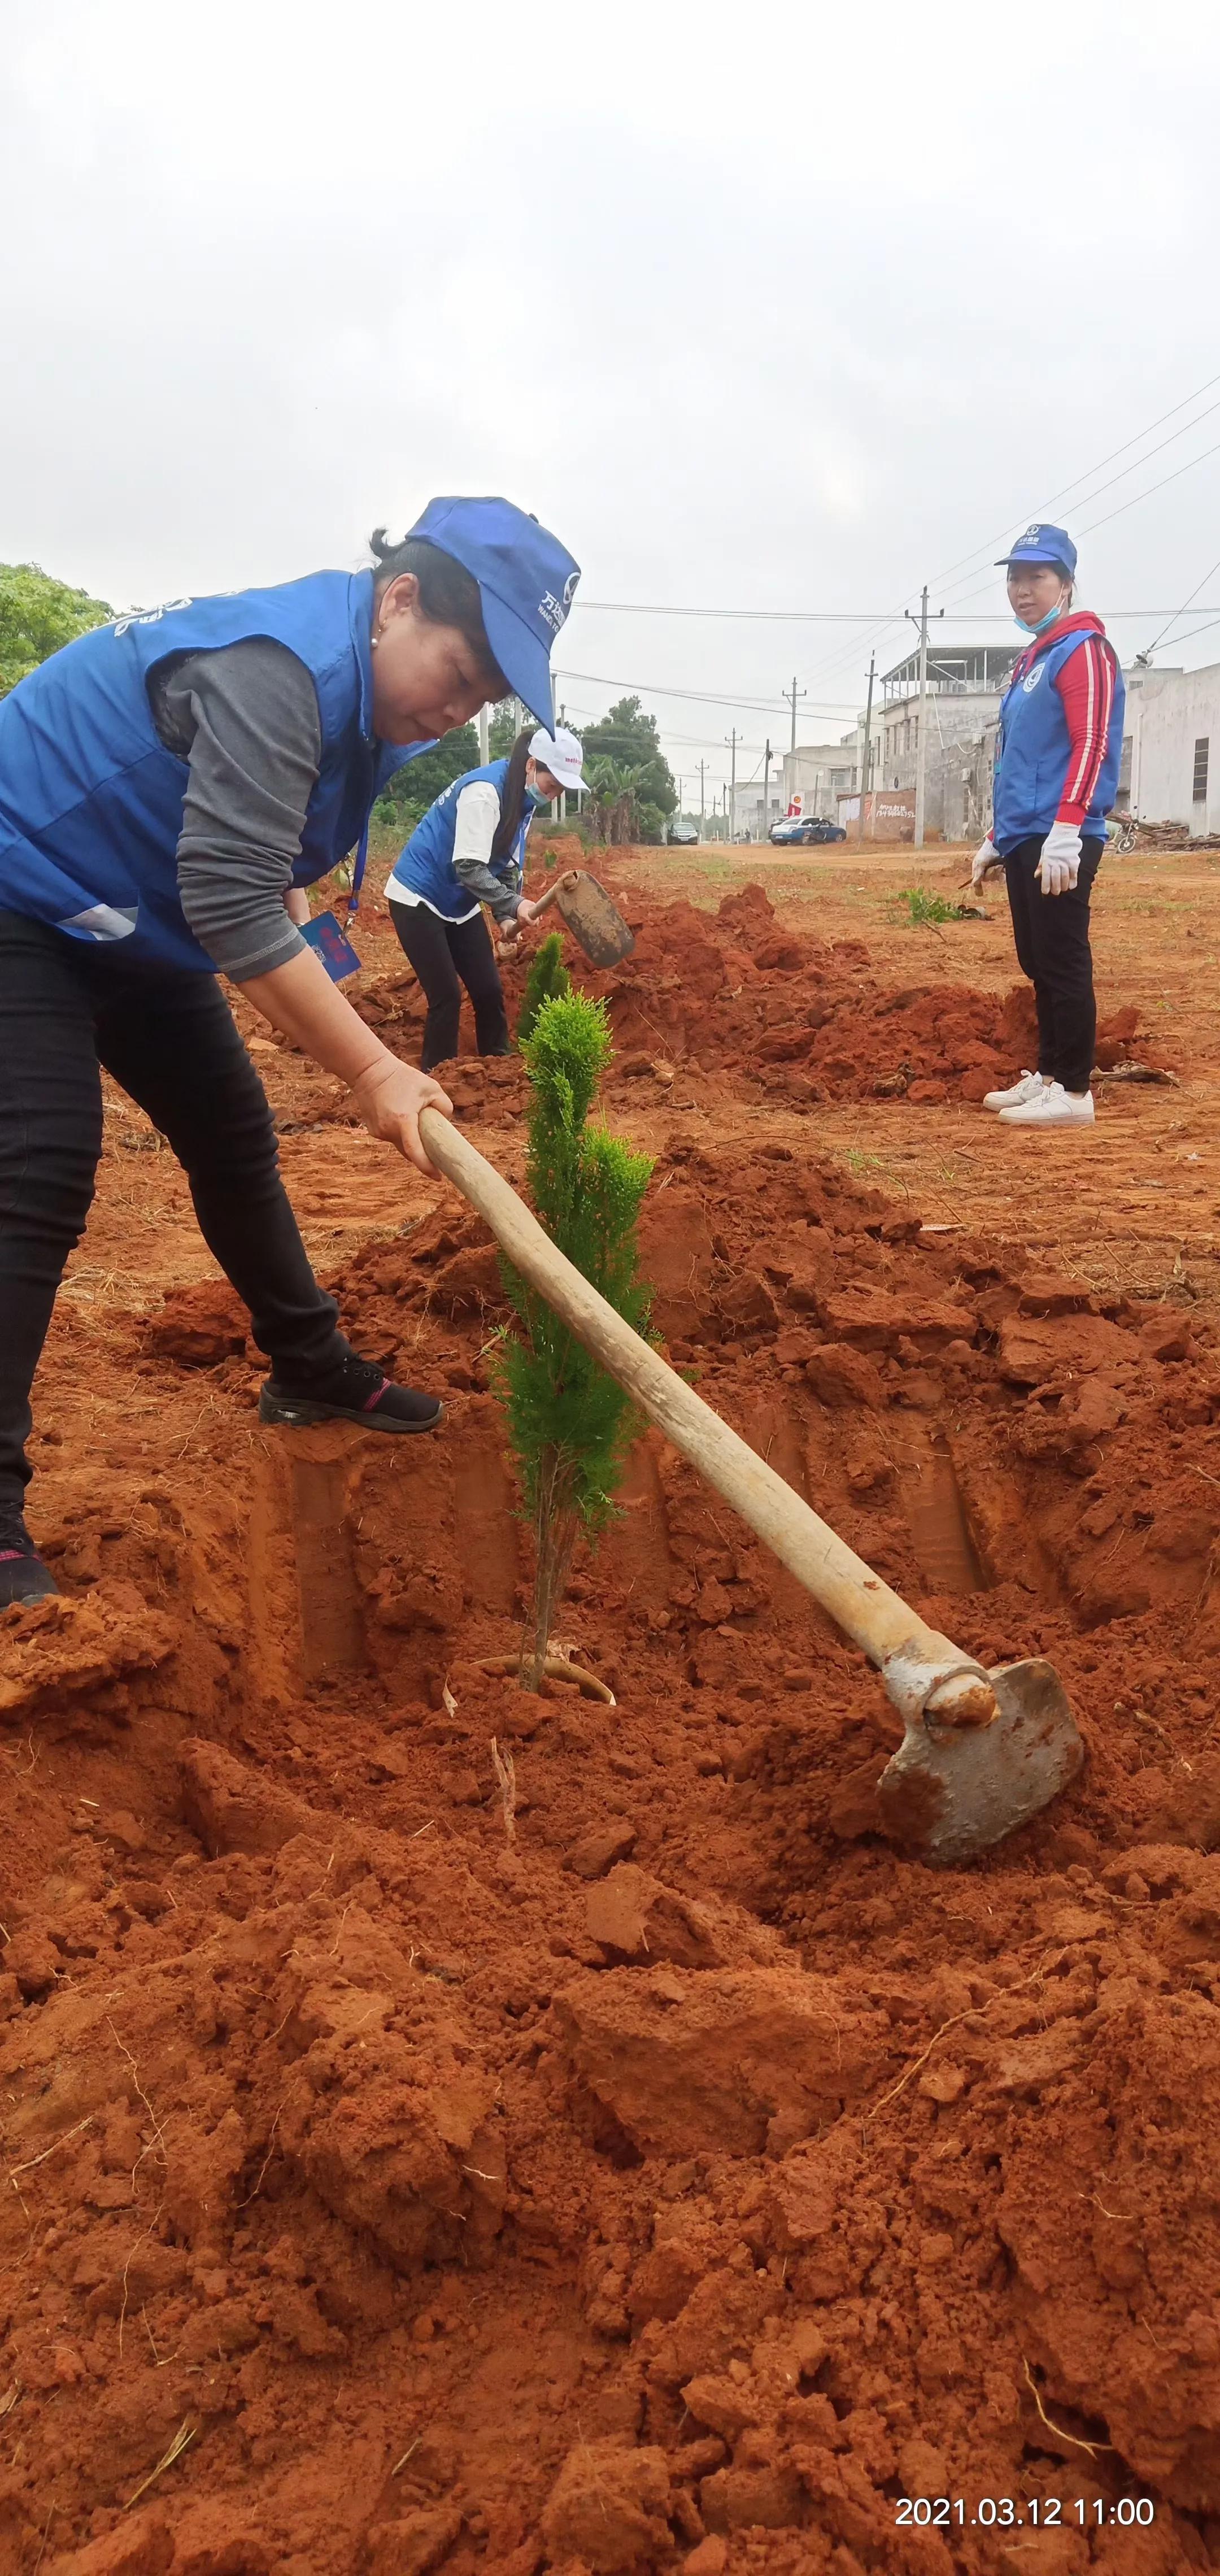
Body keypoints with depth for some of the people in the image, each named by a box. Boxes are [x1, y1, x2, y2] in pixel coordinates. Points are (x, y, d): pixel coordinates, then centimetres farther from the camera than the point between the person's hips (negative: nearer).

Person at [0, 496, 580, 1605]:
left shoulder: (366, 690, 0)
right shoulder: (277, 669, -30)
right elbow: (232, 904, -36)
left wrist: (301, 949, 1)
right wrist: (372, 1070, -35)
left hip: (132, 920, 10)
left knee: (233, 1136, 13)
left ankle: (312, 1372, 29)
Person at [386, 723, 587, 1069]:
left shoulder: (524, 801, 3)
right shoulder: (485, 791, -25)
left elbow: (510, 867, 5)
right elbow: (468, 867, -31)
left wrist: (505, 917, -9)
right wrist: (513, 905, -38)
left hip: (460, 905, 9)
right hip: (418, 899, -9)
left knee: (489, 990, 6)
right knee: (447, 997, -10)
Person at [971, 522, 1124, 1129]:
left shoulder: (1083, 650, -6)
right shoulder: (1027, 663, 22)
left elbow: (1091, 745, -16)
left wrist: (1064, 834, -25)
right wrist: (996, 841, 24)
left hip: (1059, 844, -9)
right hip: (1022, 843, 9)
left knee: (1063, 965, -8)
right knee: (1037, 966, 12)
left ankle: (1073, 1091, -4)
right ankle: (1047, 1075, 20)